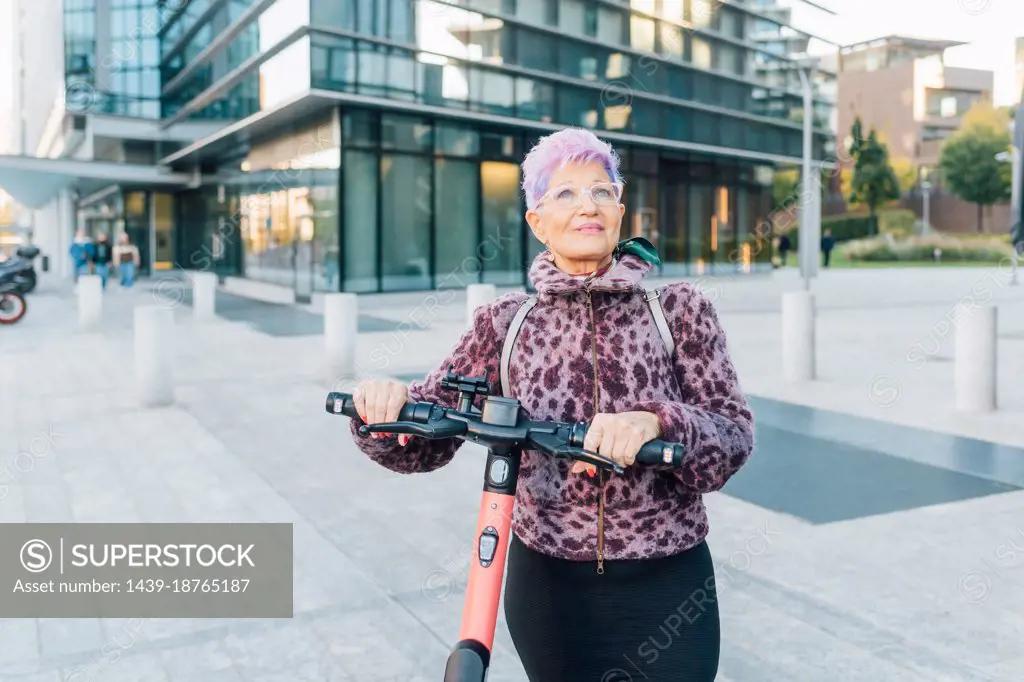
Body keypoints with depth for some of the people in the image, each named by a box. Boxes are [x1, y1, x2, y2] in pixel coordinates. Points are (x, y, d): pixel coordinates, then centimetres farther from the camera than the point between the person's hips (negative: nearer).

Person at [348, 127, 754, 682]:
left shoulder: (678, 309, -6)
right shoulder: (507, 322, -2)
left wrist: (655, 423, -34)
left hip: (664, 593, -1)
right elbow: (422, 442, -4)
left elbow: (734, 436, -14)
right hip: (547, 589, 2)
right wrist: (384, 406, -27)